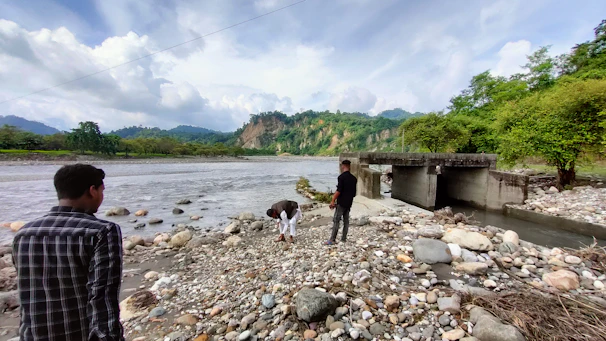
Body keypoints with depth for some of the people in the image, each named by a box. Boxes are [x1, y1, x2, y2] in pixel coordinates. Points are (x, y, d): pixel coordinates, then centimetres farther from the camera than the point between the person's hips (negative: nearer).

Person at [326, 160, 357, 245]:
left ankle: (332, 240, 0)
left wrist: (333, 201, -14)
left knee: (336, 220, -3)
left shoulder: (342, 177, -14)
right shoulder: (354, 178, 8)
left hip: (341, 202, -7)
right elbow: (354, 192, 13)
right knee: (346, 220, 12)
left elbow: (339, 190, -19)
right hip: (349, 202, 7)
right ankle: (344, 238, 18)